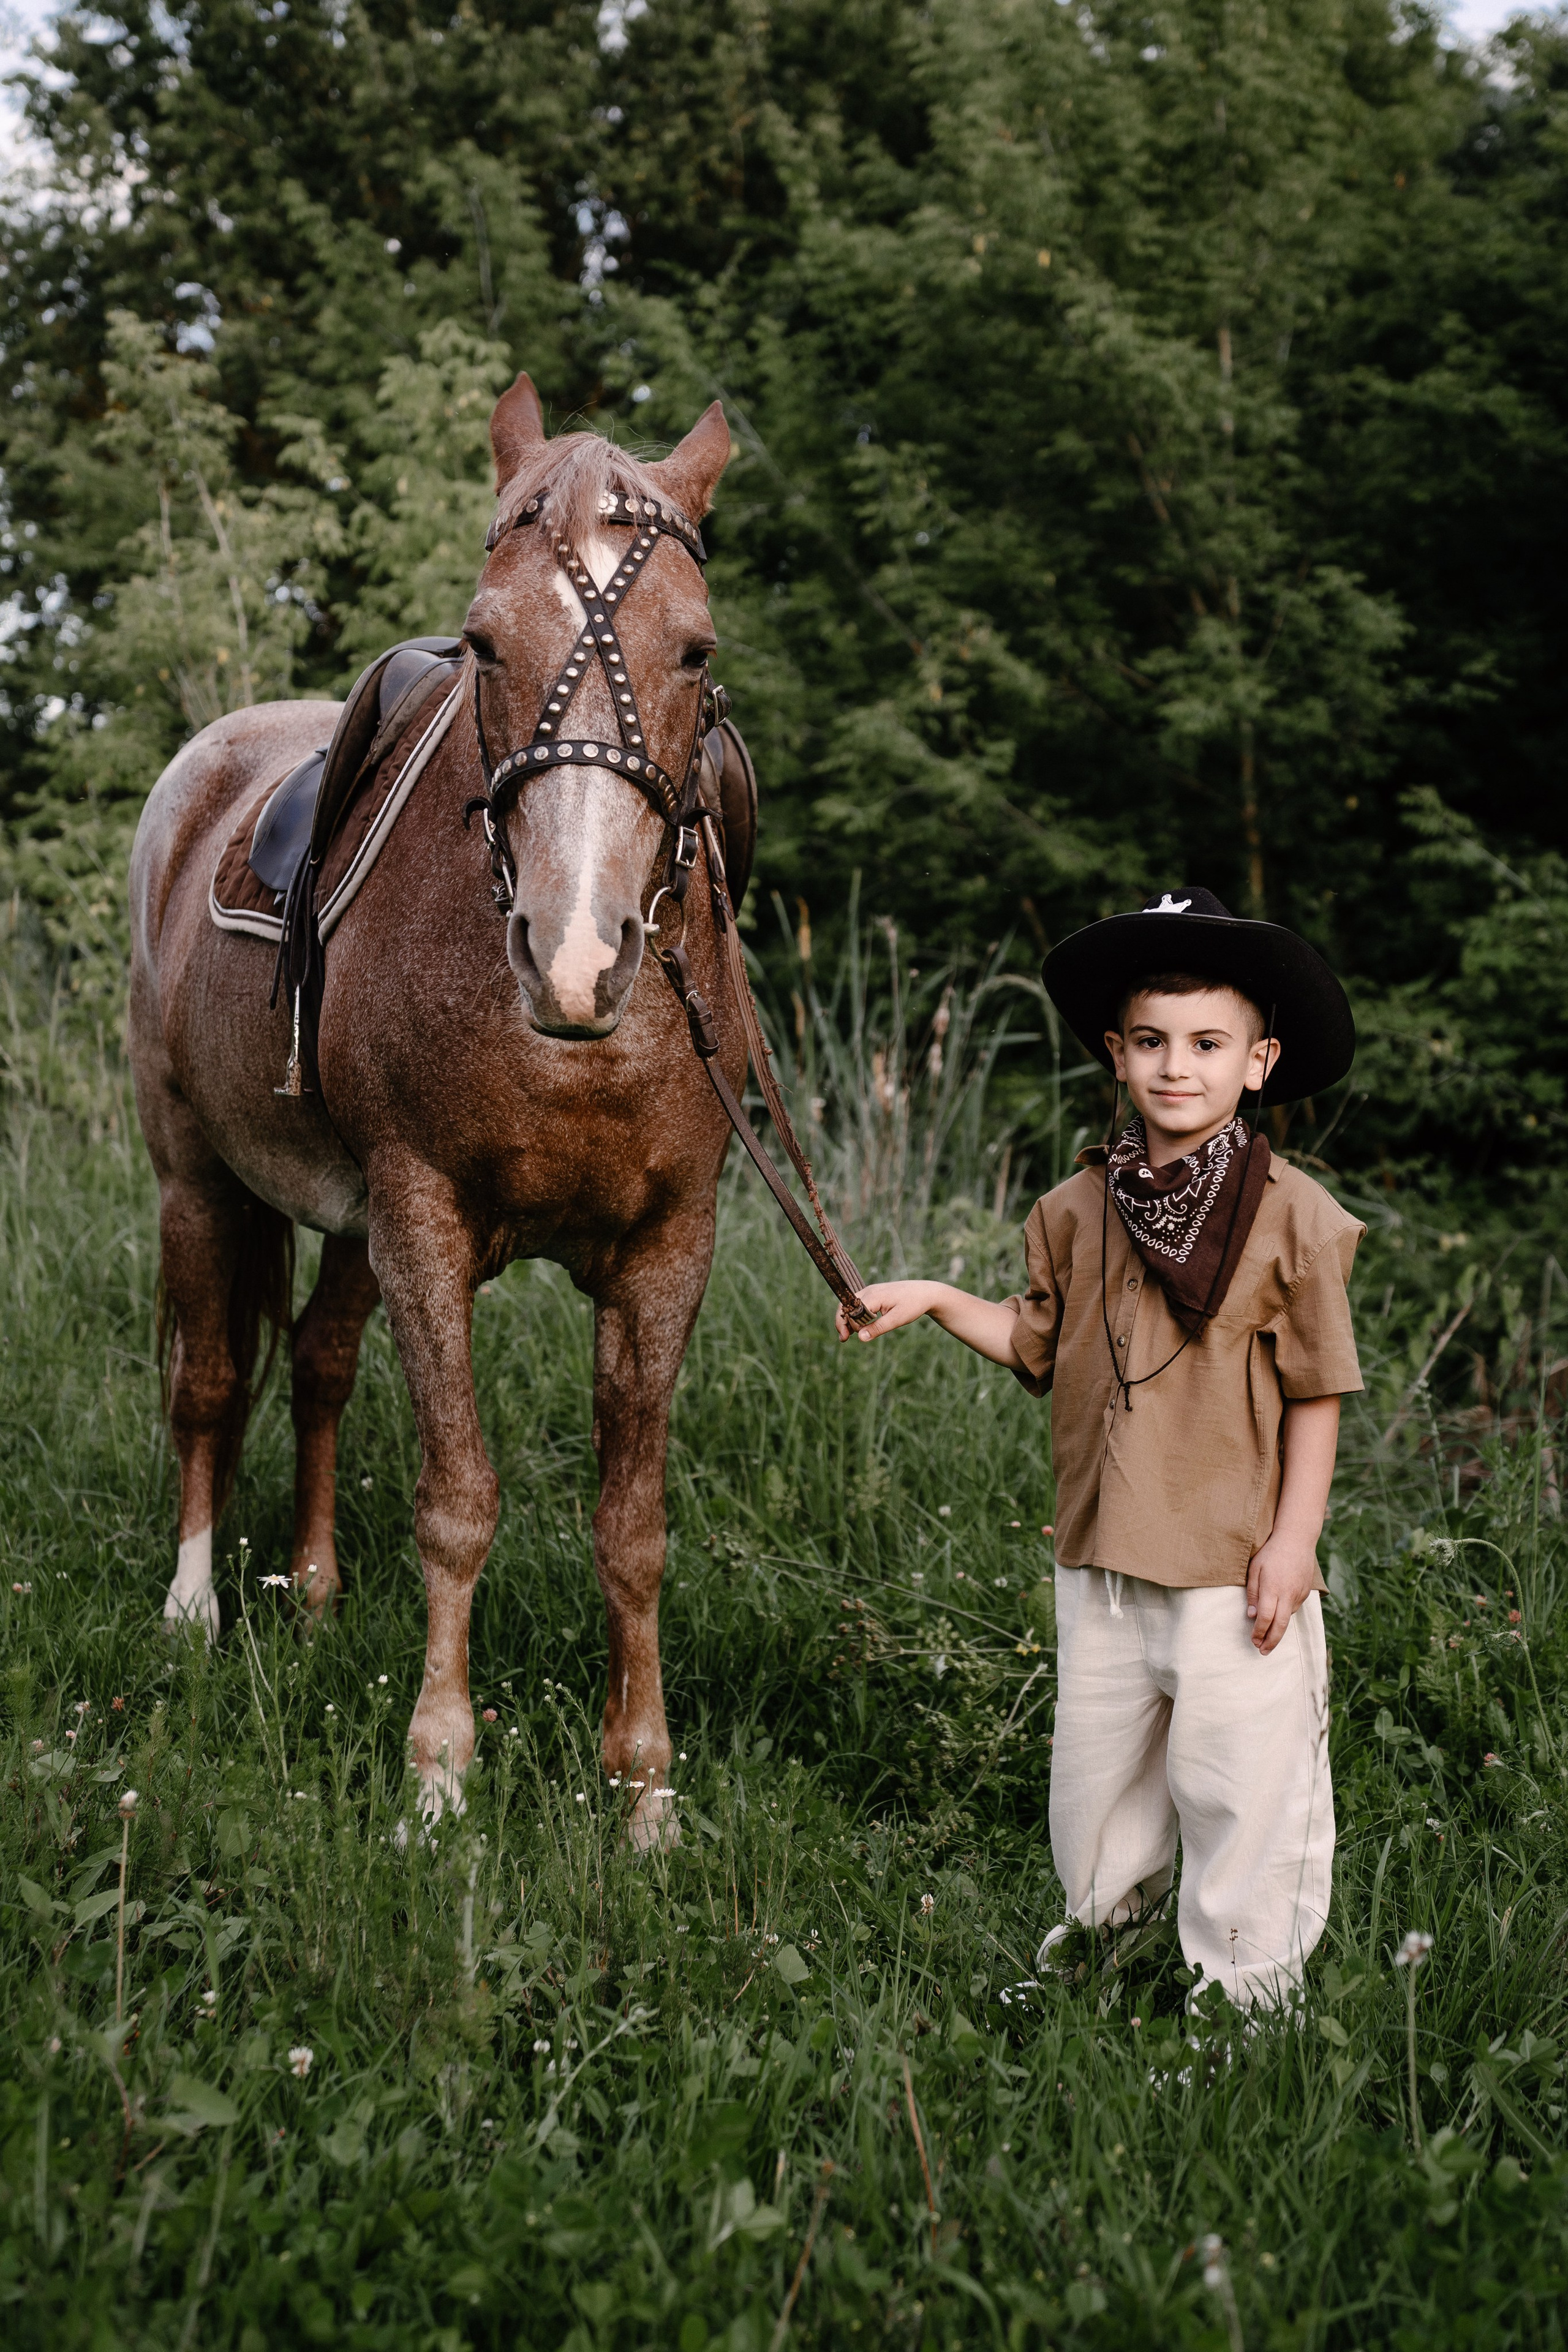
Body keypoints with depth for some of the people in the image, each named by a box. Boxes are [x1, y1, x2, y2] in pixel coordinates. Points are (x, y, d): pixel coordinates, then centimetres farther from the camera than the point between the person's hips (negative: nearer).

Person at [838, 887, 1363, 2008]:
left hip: (1234, 1565, -5)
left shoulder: (1293, 1218, -9)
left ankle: (1244, 1986, 19)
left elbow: (1315, 1393, -7)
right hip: (1102, 1556, 5)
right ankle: (1110, 1920, 43)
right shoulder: (1079, 1210, 4)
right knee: (1094, 1757, 18)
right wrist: (938, 1301, 4)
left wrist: (1294, 1538, -11)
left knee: (1236, 1780, 2)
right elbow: (1042, 1345, 16)